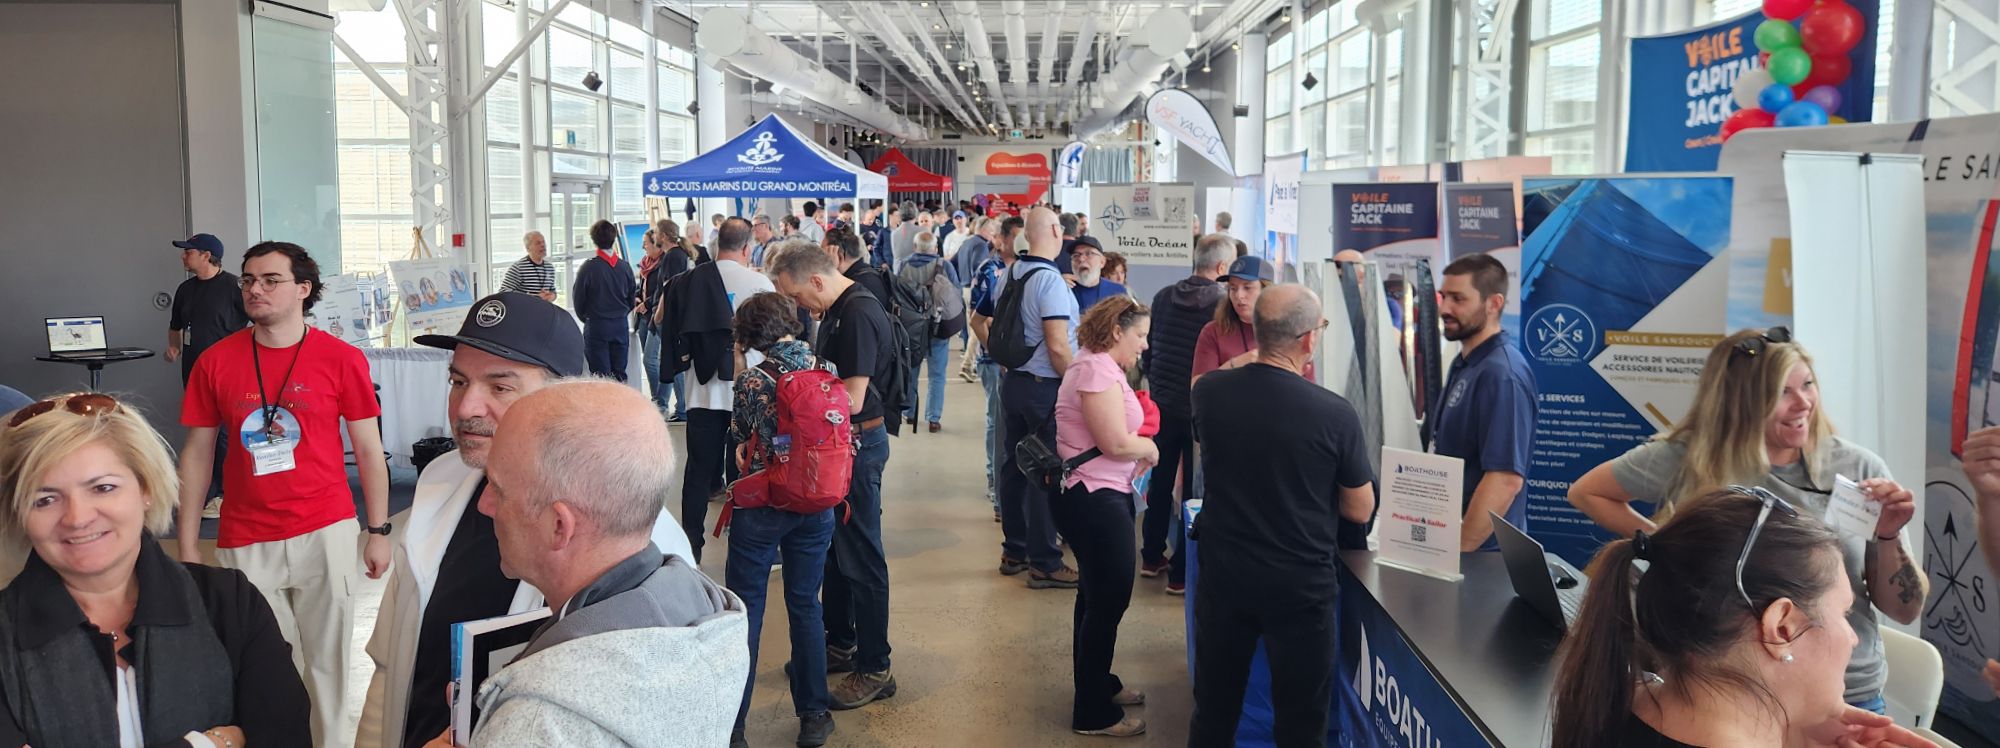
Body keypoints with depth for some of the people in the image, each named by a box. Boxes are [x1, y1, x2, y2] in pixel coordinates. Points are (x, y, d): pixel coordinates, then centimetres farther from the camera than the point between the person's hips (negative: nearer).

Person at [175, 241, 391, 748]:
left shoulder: (341, 359, -4)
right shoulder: (215, 362, 0)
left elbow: (369, 450, 2)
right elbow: (197, 454, 6)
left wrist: (379, 532, 2)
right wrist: (187, 547, 4)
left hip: (325, 531, -1)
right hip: (246, 540, 1)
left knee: (328, 658, 8)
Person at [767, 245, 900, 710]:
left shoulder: (859, 314, -21)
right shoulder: (836, 310, 9)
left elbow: (852, 399, -24)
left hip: (858, 443, -10)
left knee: (860, 556, -2)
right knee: (834, 547, 19)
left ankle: (874, 669, 7)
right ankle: (840, 644, 34)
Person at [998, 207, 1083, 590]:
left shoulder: (1010, 274, 6)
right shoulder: (1050, 279, -18)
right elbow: (1058, 346, -21)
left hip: (1012, 382, 8)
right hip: (1045, 387, -8)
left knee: (1013, 466, 13)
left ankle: (1014, 551, 24)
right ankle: (1044, 564, 5)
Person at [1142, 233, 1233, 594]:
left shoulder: (1163, 297, 2)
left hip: (1163, 404, 5)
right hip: (1201, 411, -5)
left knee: (1160, 481, 18)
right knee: (1194, 488, 3)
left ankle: (1152, 557, 29)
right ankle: (1182, 572, 7)